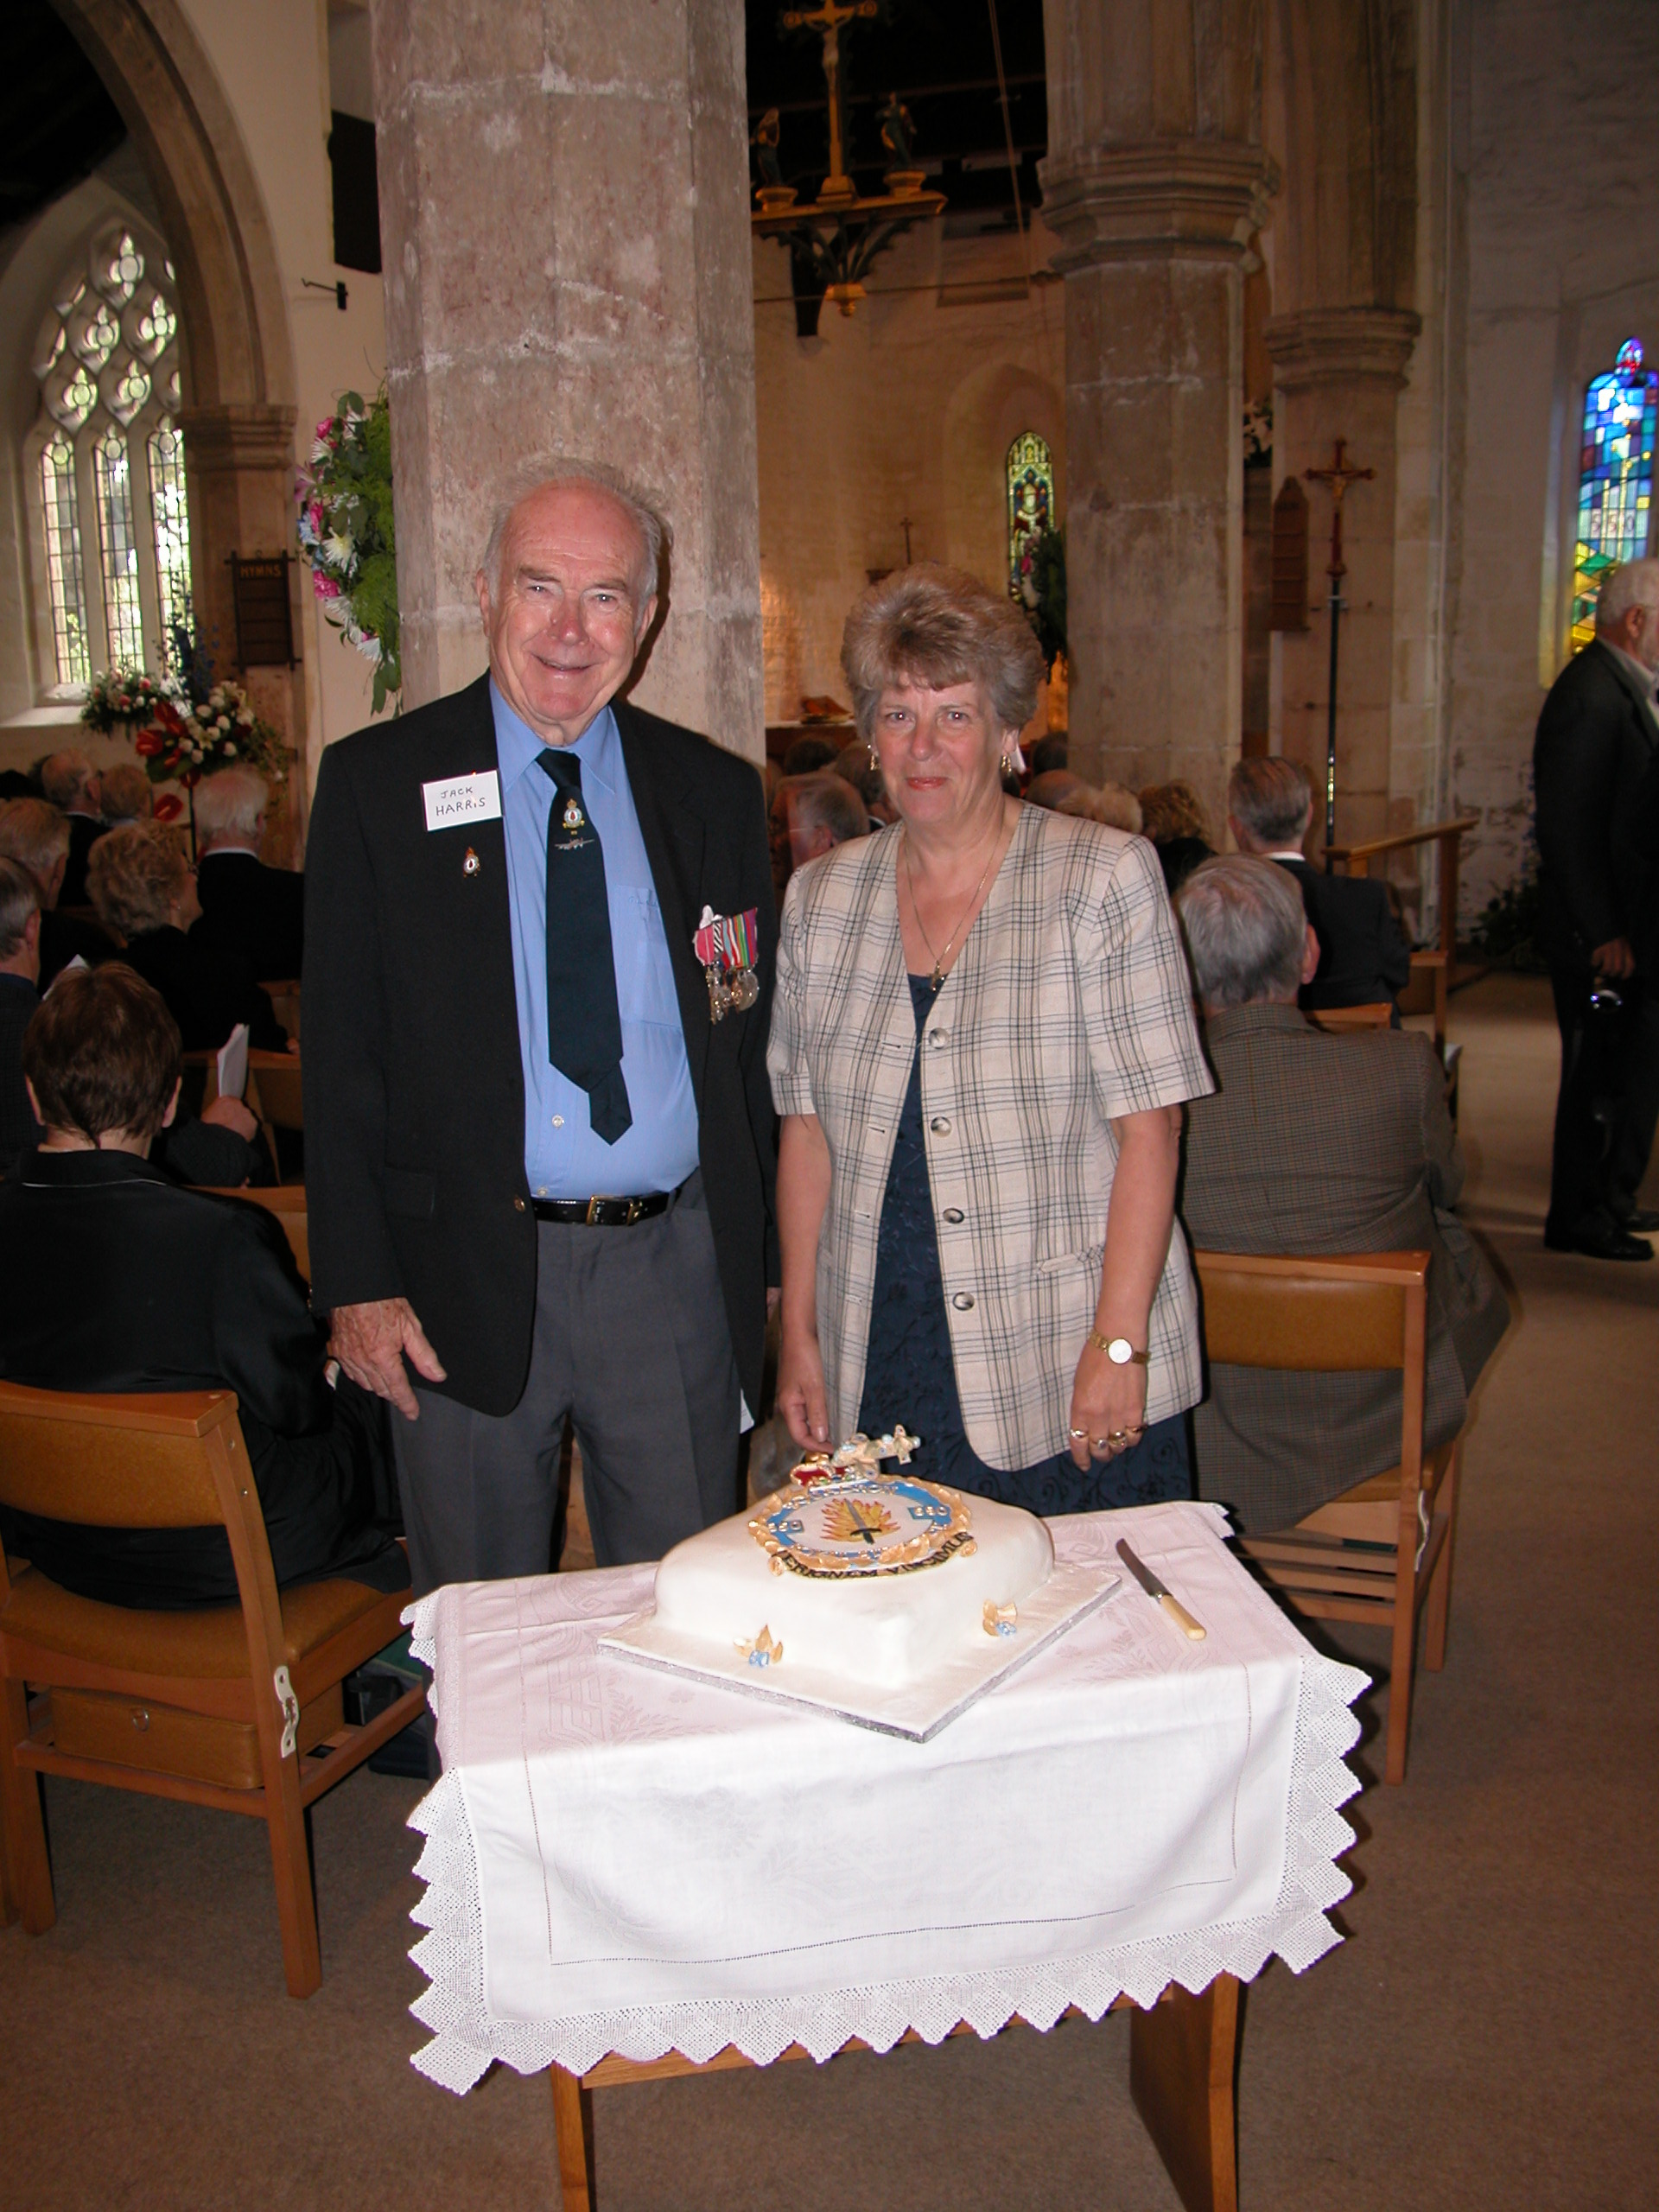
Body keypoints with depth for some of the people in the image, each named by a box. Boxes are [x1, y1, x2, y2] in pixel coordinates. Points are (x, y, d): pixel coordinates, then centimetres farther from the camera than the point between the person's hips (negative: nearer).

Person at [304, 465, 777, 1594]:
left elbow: (753, 1043, 8)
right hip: (469, 1280, -1)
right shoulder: (378, 782, 0)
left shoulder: (715, 791, 7)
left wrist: (759, 1264, 4)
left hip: (677, 1273, 2)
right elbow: (340, 1053, -1)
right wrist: (359, 1283, -6)